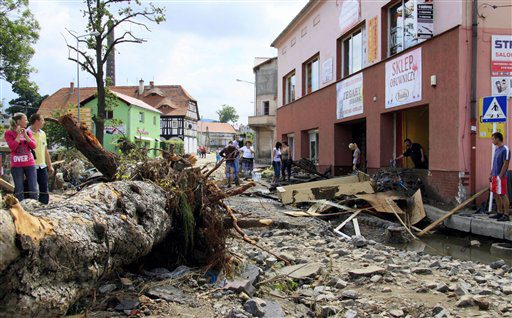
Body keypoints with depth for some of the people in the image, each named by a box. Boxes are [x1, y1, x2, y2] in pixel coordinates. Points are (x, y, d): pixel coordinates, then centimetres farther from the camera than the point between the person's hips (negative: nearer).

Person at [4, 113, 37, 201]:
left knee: (33, 189, 0)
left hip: (30, 164, 3)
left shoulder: (28, 132, 11)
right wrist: (18, 134, -10)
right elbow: (12, 147, -11)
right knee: (19, 190, 0)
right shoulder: (9, 133, 0)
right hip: (16, 165, -3)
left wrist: (25, 135, -8)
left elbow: (33, 146, 0)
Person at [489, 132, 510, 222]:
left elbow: (505, 164, -17)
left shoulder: (505, 149, -13)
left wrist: (500, 176, -19)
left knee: (503, 195, -6)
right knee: (496, 195, 12)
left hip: (500, 176, -9)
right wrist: (491, 174, 19)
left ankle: (506, 215, -1)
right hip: (495, 176, 9)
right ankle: (500, 213, 21)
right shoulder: (497, 149, 15)